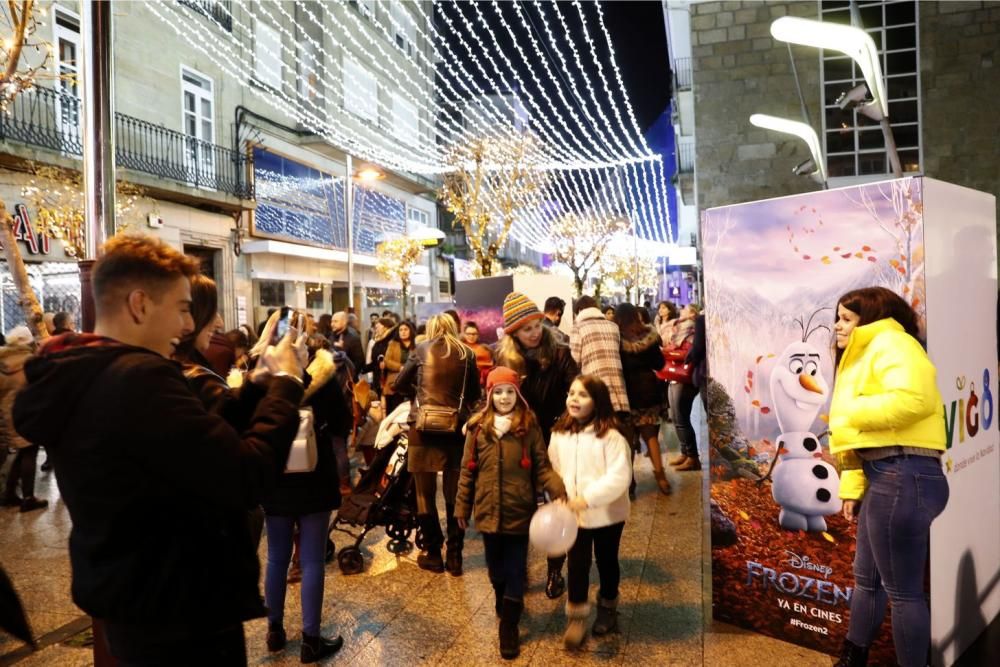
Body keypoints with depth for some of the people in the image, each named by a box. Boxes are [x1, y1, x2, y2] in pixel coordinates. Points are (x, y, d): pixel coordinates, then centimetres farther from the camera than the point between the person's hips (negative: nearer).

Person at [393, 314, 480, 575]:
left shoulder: (422, 350, 1)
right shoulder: (466, 354, 5)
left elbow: (398, 385, 6)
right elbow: (475, 393, 9)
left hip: (424, 426, -2)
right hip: (456, 427, 2)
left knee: (425, 494, 10)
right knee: (455, 494, 11)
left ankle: (433, 554, 18)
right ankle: (454, 556, 17)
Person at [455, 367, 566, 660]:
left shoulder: (529, 426, -6)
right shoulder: (478, 427, -2)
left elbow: (542, 466, -6)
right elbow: (468, 470, 3)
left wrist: (559, 493, -21)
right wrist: (462, 506, 5)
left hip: (519, 511, -2)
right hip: (488, 511, 2)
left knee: (515, 568, 7)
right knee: (496, 567, 19)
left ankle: (509, 625, 20)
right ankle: (504, 602, 46)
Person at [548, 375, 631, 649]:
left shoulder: (611, 437, -20)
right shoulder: (559, 435, -5)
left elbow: (619, 477, -25)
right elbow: (554, 470, 7)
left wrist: (588, 498, -29)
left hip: (607, 514, -2)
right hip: (573, 514, 3)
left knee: (607, 562, 17)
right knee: (577, 564, 5)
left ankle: (608, 608, 39)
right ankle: (576, 616, 21)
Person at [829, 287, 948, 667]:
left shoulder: (891, 344, -7)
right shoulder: (862, 358, 23)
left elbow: (913, 399, -27)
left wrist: (849, 413, -14)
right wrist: (852, 487, 11)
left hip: (903, 475, -11)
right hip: (883, 476, 11)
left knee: (903, 589, 0)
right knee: (867, 577, 20)